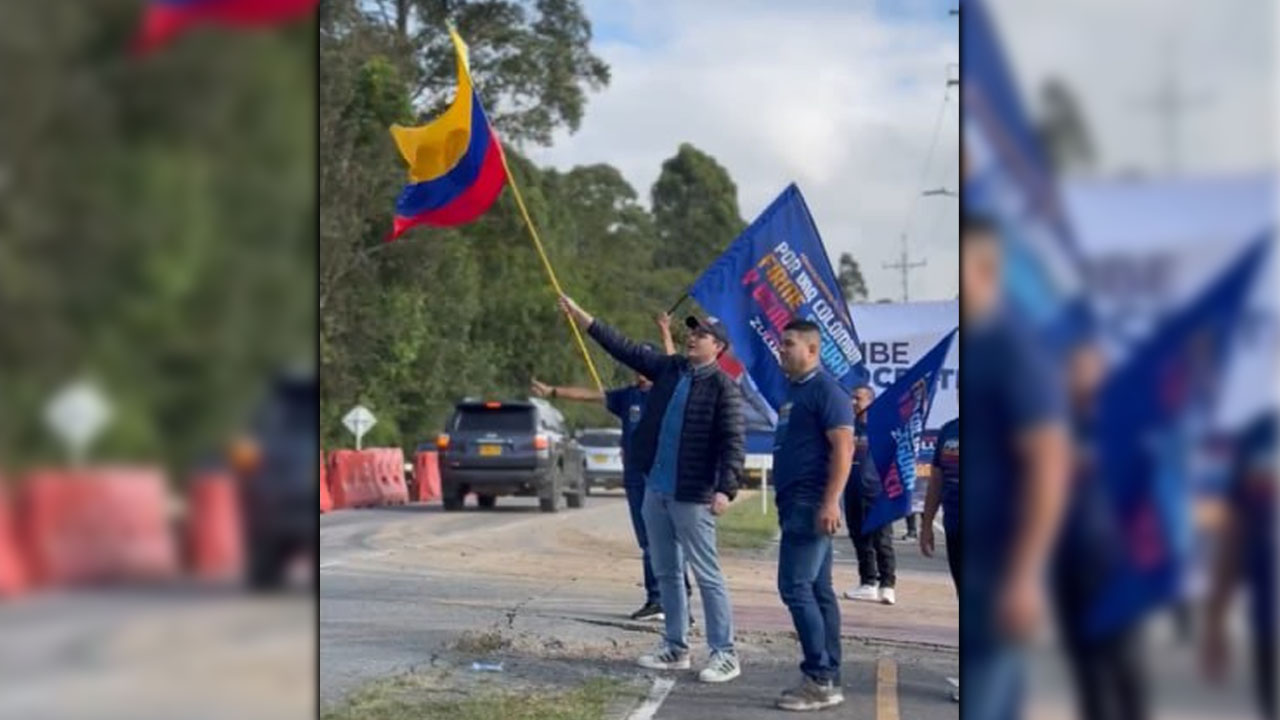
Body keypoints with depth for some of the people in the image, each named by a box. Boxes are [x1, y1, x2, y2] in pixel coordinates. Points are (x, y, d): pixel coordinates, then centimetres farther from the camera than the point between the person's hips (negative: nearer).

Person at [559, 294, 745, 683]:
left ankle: (725, 655, 0)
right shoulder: (669, 368, 9)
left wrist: (725, 489, -26)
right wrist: (582, 317, 11)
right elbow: (626, 349, 14)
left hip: (692, 495, -7)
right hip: (655, 490, 7)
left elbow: (734, 441, -16)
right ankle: (675, 648, 22)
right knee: (665, 572, 13)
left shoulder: (722, 387, -10)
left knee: (707, 575, -4)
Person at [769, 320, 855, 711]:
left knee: (795, 587, -12)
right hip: (797, 503, 10)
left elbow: (843, 447, -19)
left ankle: (820, 679, -9)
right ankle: (828, 679, 12)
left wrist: (831, 502, -26)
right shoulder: (794, 391, 18)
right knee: (817, 590, 9)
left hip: (813, 504, -10)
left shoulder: (825, 389, -11)